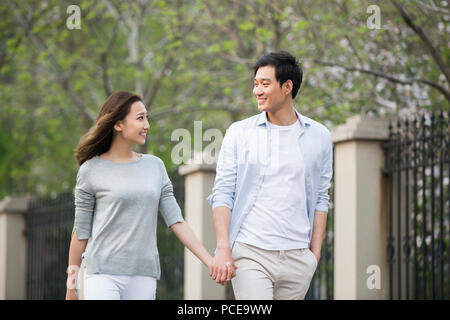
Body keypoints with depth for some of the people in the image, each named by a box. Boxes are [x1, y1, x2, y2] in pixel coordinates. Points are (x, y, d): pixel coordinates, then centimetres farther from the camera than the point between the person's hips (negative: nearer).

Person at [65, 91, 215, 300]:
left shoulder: (155, 166, 11)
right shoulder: (92, 171, 1)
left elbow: (176, 221, 8)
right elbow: (81, 231, 5)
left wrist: (210, 262, 0)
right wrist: (71, 283, 8)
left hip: (144, 276, 3)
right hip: (103, 274, -3)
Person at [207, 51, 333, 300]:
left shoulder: (318, 136, 8)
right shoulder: (239, 133, 3)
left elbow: (320, 198, 13)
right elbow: (222, 193, 1)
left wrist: (315, 251, 7)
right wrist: (223, 248, -10)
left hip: (297, 258, 2)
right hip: (250, 253, -2)